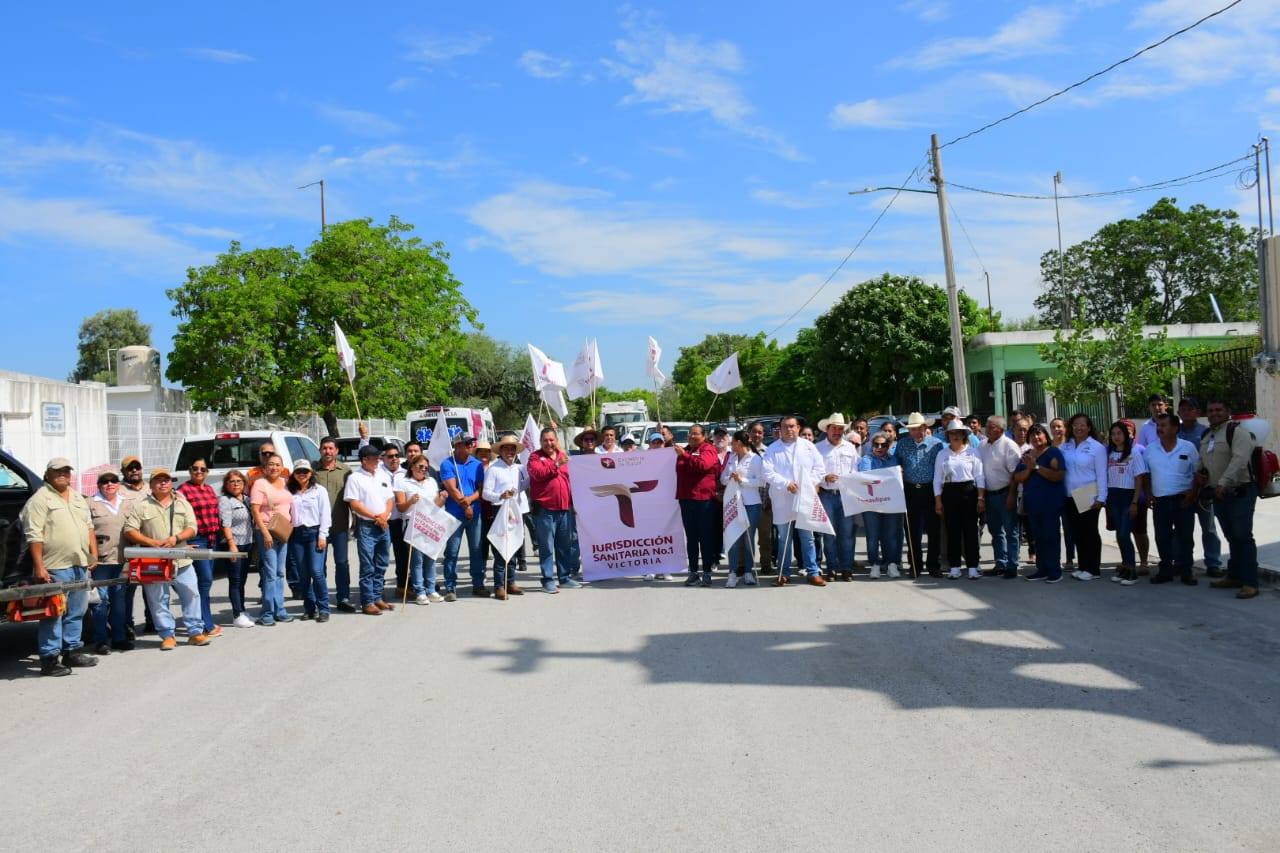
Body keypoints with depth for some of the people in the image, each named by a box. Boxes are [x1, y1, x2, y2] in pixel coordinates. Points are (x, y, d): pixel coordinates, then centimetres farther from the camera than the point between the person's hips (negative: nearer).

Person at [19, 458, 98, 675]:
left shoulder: (78, 498, 17)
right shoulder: (39, 500, -8)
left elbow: (89, 527, 23)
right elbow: (34, 536, -13)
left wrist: (94, 553, 12)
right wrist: (39, 567, -18)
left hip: (80, 565, 8)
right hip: (55, 567, -7)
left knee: (76, 612, 13)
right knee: (54, 613, -5)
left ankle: (72, 651, 23)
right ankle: (49, 659, 0)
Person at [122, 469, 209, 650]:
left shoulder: (182, 504, 11)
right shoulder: (141, 506, 3)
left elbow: (192, 529, 5)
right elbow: (129, 531, -3)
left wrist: (176, 538, -14)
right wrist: (152, 543, -13)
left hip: (182, 561, 2)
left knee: (191, 595, 2)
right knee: (158, 601, 2)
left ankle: (195, 632, 11)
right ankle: (167, 635, 12)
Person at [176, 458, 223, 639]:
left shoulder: (209, 489, 16)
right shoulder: (184, 490, -7)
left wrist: (218, 529, 17)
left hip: (212, 538, 8)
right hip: (197, 540, -8)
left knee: (206, 580, 12)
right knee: (205, 579, -11)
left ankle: (205, 621, 19)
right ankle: (207, 626, -7)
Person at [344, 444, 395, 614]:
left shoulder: (384, 476, 13)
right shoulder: (355, 478, -5)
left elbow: (390, 499, 14)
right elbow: (354, 504, -10)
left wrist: (384, 516, -5)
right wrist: (375, 517, -12)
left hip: (384, 525, 6)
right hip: (366, 526, -6)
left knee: (381, 566, 10)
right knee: (367, 566, -5)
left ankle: (377, 598, 19)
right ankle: (367, 603, -2)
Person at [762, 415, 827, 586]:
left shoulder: (808, 446, 9)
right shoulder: (773, 449, 4)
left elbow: (820, 468, 7)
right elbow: (768, 473, -5)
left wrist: (809, 483, -8)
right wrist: (786, 484, -17)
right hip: (782, 501, -1)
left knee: (807, 537, 3)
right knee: (783, 539, 6)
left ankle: (813, 572, 8)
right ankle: (784, 574, 13)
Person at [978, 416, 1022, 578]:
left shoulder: (1008, 446, -11)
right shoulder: (982, 446, 10)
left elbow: (1015, 473, -15)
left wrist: (1011, 495, -19)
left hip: (1005, 493, -7)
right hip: (989, 494, 7)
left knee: (1010, 531, -1)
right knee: (996, 531, 14)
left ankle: (1012, 566, 3)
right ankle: (1000, 564, 23)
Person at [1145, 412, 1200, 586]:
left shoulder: (1188, 448, -4)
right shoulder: (1150, 449, 3)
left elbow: (1198, 473, 0)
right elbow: (1145, 475, 11)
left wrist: (1191, 495, -8)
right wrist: (1149, 496, 3)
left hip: (1183, 500, -2)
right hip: (1160, 501, 2)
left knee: (1185, 537, 3)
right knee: (1162, 537, 7)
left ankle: (1186, 571, 12)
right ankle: (1165, 570, 17)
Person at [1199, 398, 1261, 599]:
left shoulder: (1238, 430, -11)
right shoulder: (1205, 436, 15)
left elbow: (1239, 460, -23)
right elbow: (1203, 461, 29)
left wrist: (1224, 482, -29)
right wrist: (1201, 473, 7)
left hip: (1240, 492, -8)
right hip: (1219, 494, 8)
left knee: (1242, 536, -11)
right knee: (1232, 537, 16)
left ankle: (1250, 583, -9)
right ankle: (1234, 577, 24)